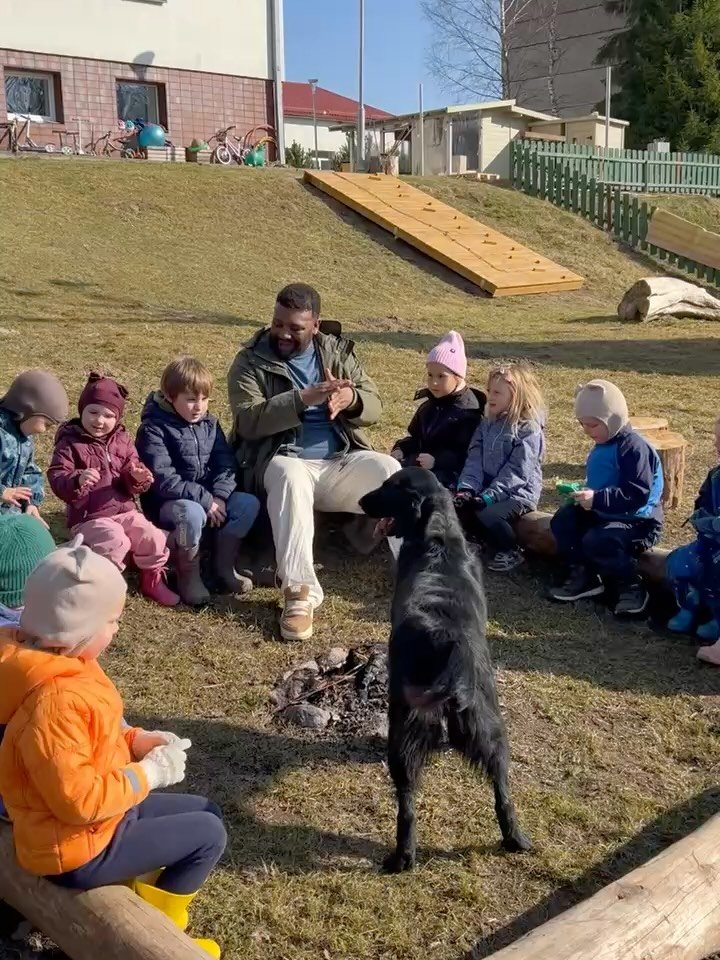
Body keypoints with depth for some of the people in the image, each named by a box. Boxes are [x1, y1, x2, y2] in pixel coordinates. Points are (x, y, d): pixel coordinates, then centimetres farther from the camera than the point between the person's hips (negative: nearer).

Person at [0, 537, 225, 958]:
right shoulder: (55, 701, -33)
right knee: (209, 835, -3)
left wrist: (137, 740, -1)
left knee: (206, 811, 15)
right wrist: (150, 773, -21)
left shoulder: (62, 666, -1)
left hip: (106, 813, 10)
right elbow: (79, 799, -33)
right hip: (79, 849, -10)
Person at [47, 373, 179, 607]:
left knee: (153, 537, -12)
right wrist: (78, 480, -38)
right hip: (89, 516, -5)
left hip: (125, 510, 5)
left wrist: (137, 478, -15)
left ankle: (152, 580, 12)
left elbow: (130, 483, 11)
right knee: (115, 541, -30)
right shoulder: (70, 443, -5)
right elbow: (57, 479, -16)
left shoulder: (123, 441, 10)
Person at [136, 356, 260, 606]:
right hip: (167, 503, -6)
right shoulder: (154, 429, -14)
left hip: (209, 497, 6)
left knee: (249, 504, -16)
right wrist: (204, 499, -26)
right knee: (193, 513, -39)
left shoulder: (209, 423, 7)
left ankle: (224, 565, -2)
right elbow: (162, 479, -23)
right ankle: (188, 574, -14)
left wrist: (219, 496, -19)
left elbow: (225, 463, 0)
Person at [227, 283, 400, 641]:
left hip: (340, 462, 3)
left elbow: (374, 406, 4)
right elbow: (248, 420, -14)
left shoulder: (337, 352, 11)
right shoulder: (251, 362, 1)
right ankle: (299, 591, -39)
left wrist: (351, 399, -21)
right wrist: (302, 400, -26)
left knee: (390, 471, -25)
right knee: (289, 477, -39)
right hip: (284, 460, -3)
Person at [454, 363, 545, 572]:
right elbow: (474, 459, 2)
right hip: (488, 489, 7)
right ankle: (491, 542, 10)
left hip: (518, 493, -7)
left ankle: (511, 552, -3)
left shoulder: (529, 430, -16)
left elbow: (516, 472, -21)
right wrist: (467, 489, -13)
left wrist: (488, 497, -24)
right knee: (457, 506, -10)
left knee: (487, 514, -30)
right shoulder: (487, 423, 7)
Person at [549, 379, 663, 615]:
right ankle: (584, 576, 2)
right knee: (562, 520, -2)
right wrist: (585, 493, 1)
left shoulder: (633, 447, -21)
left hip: (638, 521, -9)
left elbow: (637, 495, -28)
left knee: (595, 541, -31)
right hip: (605, 513, 10)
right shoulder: (601, 446, 8)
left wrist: (597, 499, -34)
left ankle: (632, 587, -11)